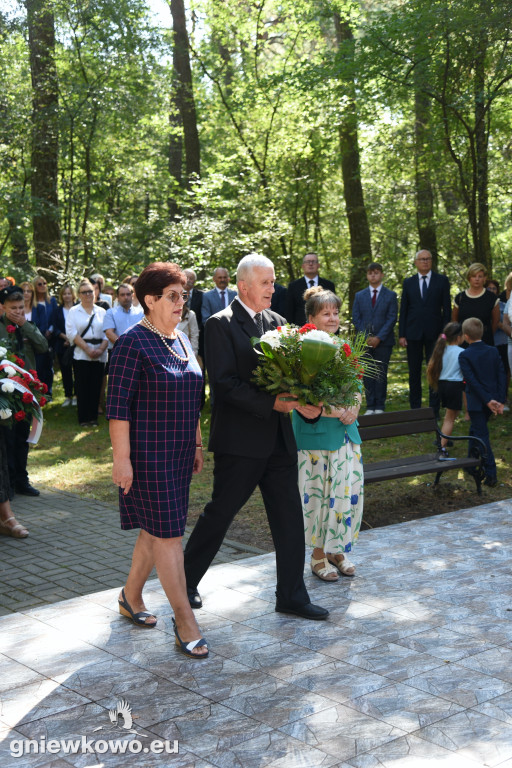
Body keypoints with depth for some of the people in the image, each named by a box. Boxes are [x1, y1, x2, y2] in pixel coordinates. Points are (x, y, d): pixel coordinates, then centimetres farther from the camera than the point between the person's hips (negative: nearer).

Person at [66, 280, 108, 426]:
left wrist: (101, 349, -10)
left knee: (96, 387, 2)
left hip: (99, 356, 2)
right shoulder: (74, 311, 6)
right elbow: (72, 333, -5)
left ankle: (93, 417, 11)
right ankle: (83, 418, 4)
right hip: (81, 355, -2)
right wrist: (87, 349, -13)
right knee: (82, 387, -3)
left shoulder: (101, 312, 12)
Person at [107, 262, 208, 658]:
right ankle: (184, 619, 4)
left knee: (156, 530, 15)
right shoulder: (133, 343, -13)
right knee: (169, 533, -4)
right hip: (148, 455, -8)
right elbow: (118, 405, -15)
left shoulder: (181, 340, 12)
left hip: (179, 454, 8)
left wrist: (197, 443, 18)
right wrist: (122, 458, -18)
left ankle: (131, 596, 33)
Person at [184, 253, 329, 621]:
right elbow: (224, 383, -17)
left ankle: (292, 596, 20)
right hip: (239, 441, -6)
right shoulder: (221, 324, -8)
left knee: (290, 518, 9)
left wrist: (304, 402, -10)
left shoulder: (277, 322, 12)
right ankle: (185, 581, 25)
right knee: (219, 514, 5)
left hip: (278, 439, 6)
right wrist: (271, 403, -23)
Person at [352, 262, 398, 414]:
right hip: (364, 342, 2)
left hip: (383, 342, -2)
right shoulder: (359, 296, 12)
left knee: (381, 374, 0)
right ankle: (370, 407, 6)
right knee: (367, 374, 1)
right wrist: (366, 337, -5)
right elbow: (356, 318, 8)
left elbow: (392, 318, -2)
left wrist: (379, 337, -11)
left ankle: (380, 407, 5)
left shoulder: (391, 295, 5)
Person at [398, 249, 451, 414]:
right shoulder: (408, 282, 9)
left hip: (434, 333, -2)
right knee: (414, 372, 6)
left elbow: (446, 308, 3)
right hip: (413, 334, 2)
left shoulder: (442, 281, 5)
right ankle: (415, 409, 15)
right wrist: (401, 334, 1)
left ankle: (434, 410, 5)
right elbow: (403, 310, 8)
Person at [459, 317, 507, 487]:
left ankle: (491, 474, -6)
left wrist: (488, 401, -17)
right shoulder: (493, 352, 3)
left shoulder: (464, 356, -12)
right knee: (476, 430, 23)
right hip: (494, 399, 6)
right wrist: (501, 401, -2)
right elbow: (501, 376, -1)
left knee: (482, 435, -2)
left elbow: (472, 381, -18)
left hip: (476, 402, -6)